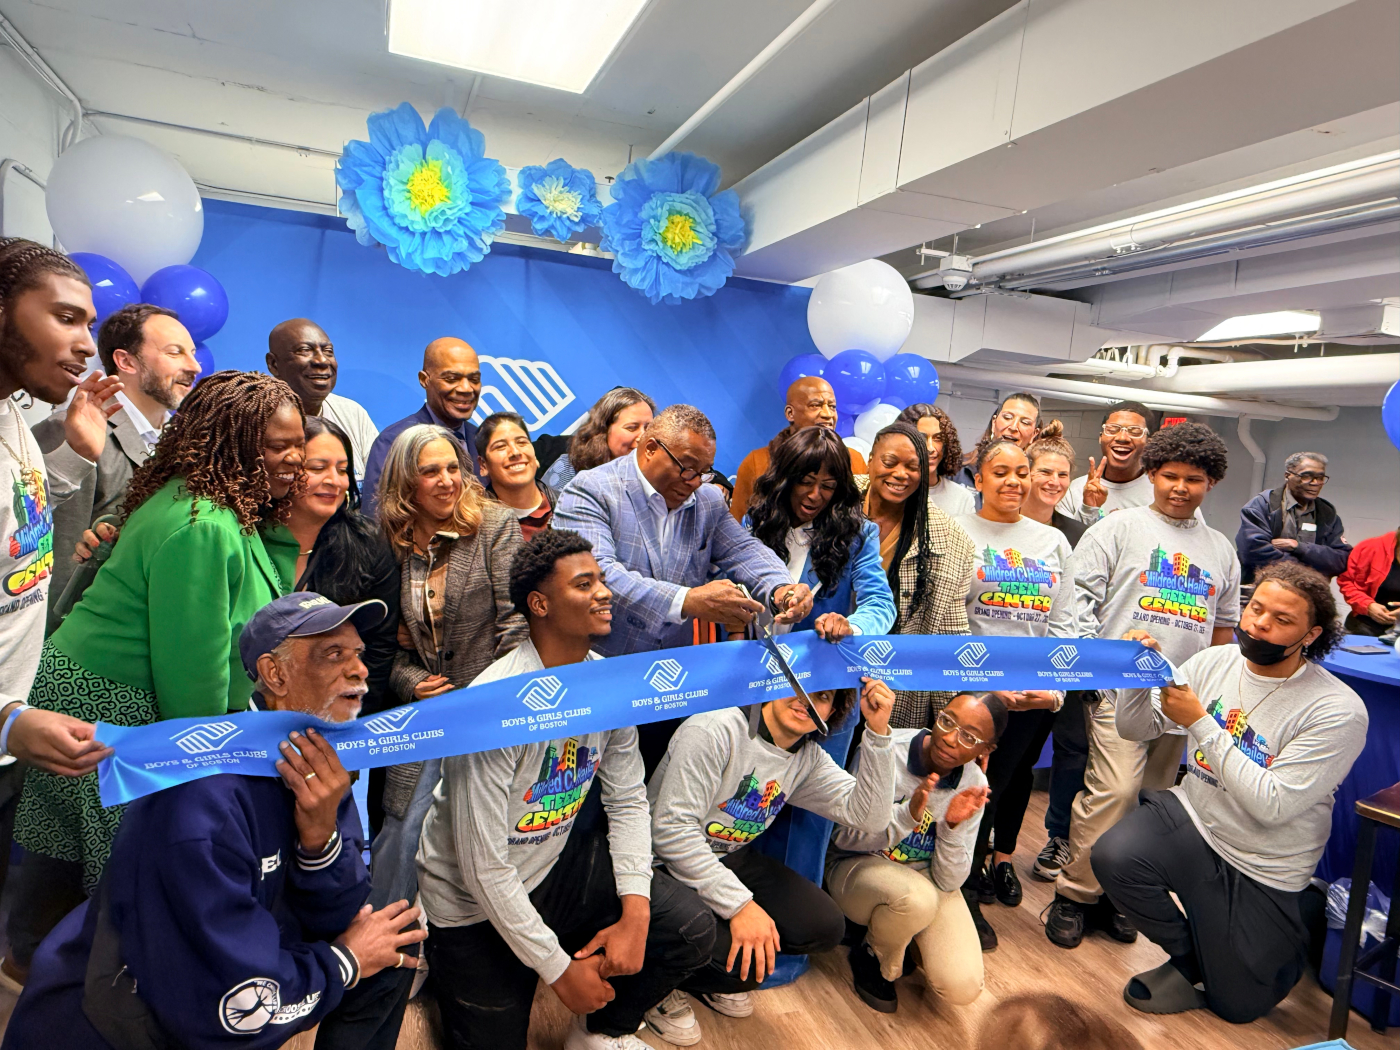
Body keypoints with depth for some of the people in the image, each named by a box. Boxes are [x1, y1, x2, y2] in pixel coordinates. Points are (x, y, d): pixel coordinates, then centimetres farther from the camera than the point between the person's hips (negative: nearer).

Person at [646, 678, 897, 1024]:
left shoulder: (808, 758, 1)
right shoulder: (715, 731, -23)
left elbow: (869, 816, -9)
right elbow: (671, 830, -26)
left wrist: (877, 732, -18)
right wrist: (739, 904, -28)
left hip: (732, 860, 8)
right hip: (668, 866, -7)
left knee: (825, 928, -6)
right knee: (742, 964, -24)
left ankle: (711, 982, 15)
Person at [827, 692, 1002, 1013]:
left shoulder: (974, 787, -12)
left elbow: (948, 882, -11)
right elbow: (845, 838, -19)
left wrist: (953, 826, -29)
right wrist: (908, 815, -34)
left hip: (926, 880, 3)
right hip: (858, 867, -3)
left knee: (963, 988, -17)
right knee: (917, 898, -36)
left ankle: (905, 935, 16)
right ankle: (872, 960, -3)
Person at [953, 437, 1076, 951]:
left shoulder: (1054, 541, 11)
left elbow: (1063, 622, 9)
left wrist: (1056, 686, -6)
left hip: (1038, 691, 4)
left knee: (1015, 773, 16)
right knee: (979, 783, -4)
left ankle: (1002, 857, 40)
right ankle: (968, 890, 14)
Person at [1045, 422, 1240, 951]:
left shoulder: (1221, 549, 17)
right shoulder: (1119, 527, 2)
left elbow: (1224, 626, 22)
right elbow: (1082, 595, -4)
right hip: (1119, 688, -5)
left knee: (1153, 798, 10)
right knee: (1115, 789, -13)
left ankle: (1113, 893, 23)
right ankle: (1075, 893, 3)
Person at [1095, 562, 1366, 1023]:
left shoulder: (1338, 711, -19)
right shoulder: (1214, 662, -6)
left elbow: (1271, 806, -26)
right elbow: (1137, 729, -3)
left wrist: (1200, 723, -28)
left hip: (1260, 870, -3)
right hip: (1192, 818, 3)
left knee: (1237, 1007, 8)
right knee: (1113, 856, -27)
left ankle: (1292, 935, 39)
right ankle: (1189, 959, 3)